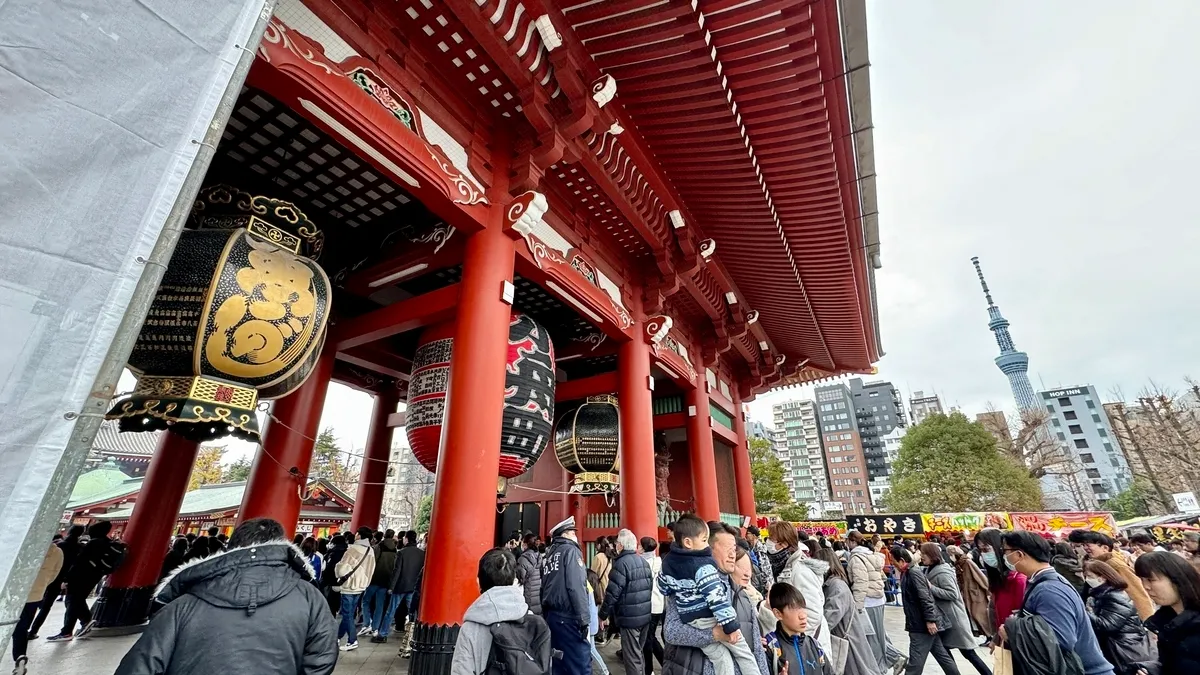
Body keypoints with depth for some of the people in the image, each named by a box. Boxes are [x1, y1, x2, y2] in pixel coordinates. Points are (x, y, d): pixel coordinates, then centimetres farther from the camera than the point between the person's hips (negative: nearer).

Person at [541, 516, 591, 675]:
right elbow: (576, 586, -16)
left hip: (551, 615, 8)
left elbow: (543, 588, 14)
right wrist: (584, 619, -15)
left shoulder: (548, 555, 15)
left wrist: (546, 615, 17)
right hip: (568, 616, -8)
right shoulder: (570, 550, -6)